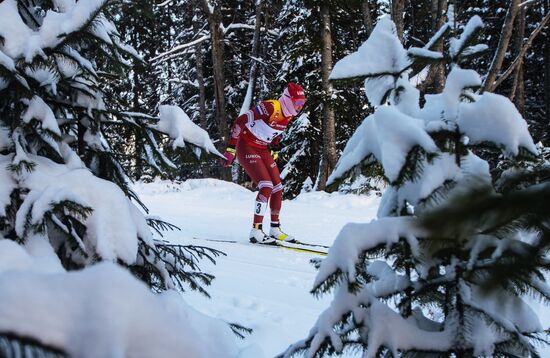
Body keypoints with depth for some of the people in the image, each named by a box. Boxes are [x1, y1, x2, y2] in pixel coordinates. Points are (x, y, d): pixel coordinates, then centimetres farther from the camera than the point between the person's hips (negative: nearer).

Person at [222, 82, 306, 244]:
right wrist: (231, 149, -22)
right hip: (246, 147, -8)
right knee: (266, 186, -19)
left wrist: (275, 152, 19)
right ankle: (256, 231, -14)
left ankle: (275, 228, 17)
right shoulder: (270, 108, -24)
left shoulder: (288, 116, 2)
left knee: (278, 188, 5)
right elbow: (240, 122, -23)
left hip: (263, 150, 8)